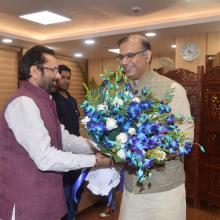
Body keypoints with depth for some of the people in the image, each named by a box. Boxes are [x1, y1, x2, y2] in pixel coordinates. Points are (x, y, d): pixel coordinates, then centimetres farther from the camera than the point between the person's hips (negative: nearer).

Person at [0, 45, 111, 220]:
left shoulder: (43, 101, 12)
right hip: (27, 202, -9)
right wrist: (93, 160, -18)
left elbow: (65, 139, 7)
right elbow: (45, 158, -27)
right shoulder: (23, 103, -22)